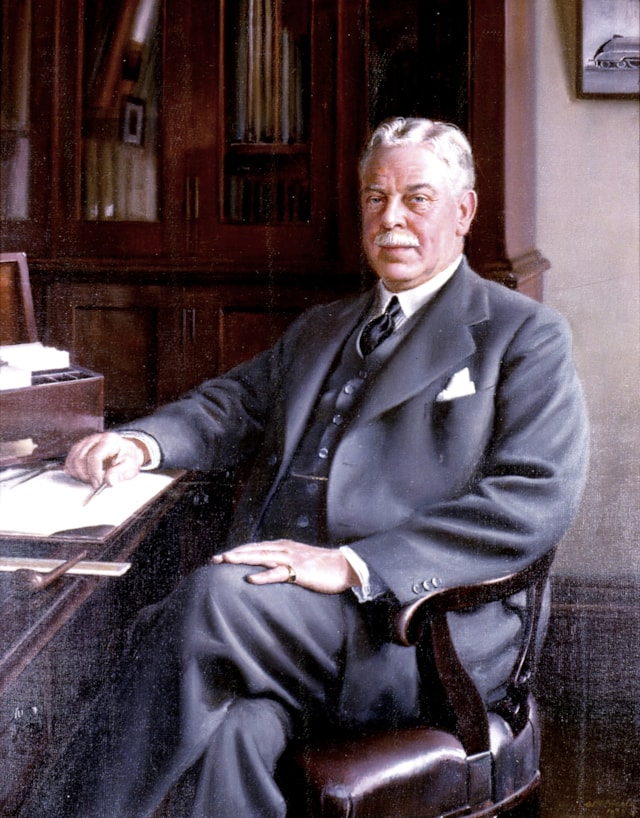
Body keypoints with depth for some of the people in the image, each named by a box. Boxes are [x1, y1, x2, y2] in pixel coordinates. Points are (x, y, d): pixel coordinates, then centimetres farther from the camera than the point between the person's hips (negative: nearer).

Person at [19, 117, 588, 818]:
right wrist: (144, 442, -1)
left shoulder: (526, 335, 5)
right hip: (276, 608, 5)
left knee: (213, 595, -30)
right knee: (235, 730, -30)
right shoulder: (321, 328, 28)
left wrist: (352, 563, -19)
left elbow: (536, 501, -8)